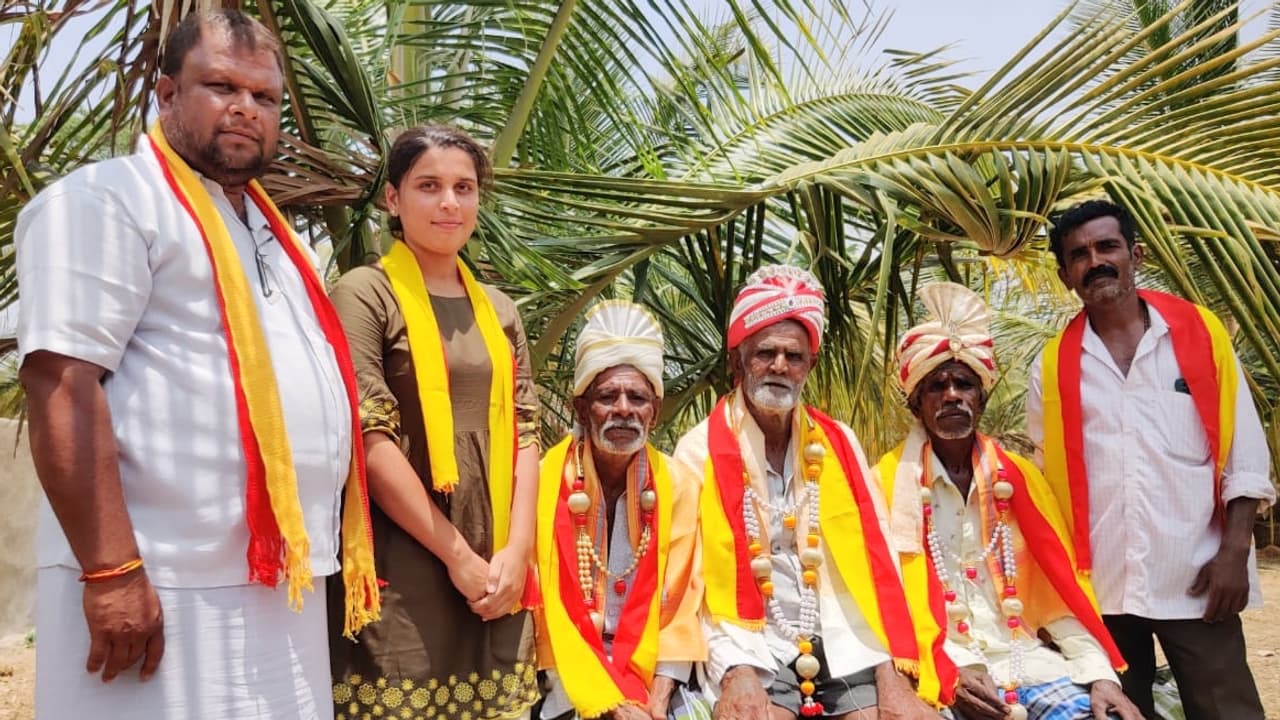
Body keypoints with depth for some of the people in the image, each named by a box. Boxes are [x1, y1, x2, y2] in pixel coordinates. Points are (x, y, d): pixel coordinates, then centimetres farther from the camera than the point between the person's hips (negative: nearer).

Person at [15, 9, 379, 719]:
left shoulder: (275, 234, 19)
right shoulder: (106, 200, -6)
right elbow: (61, 384, -16)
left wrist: (329, 552, 19)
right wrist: (112, 571, -22)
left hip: (283, 586, 8)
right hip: (165, 587, -8)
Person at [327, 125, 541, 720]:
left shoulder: (498, 310, 14)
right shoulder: (366, 294, -3)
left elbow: (523, 433, 9)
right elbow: (368, 440, -11)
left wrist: (517, 548, -4)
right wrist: (456, 554, -12)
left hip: (495, 568, 5)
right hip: (402, 569, -5)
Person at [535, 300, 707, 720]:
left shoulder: (680, 485, 1)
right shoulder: (545, 481, -7)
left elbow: (680, 606, 0)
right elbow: (548, 612, -8)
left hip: (654, 677, 2)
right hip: (570, 685, -2)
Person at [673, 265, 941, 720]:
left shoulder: (838, 442, 11)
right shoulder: (700, 451, 0)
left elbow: (875, 559, 5)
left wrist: (892, 674, -5)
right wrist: (737, 671, -18)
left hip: (842, 645, 4)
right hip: (753, 652, -3)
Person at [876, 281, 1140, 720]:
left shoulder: (1017, 475, 11)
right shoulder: (890, 480, 1)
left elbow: (1060, 588, 8)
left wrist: (1100, 673, -6)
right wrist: (951, 668, -17)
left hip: (1025, 657, 3)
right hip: (940, 667, -3)